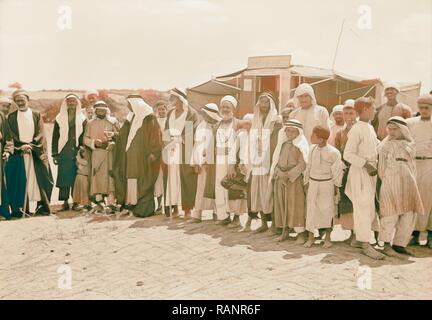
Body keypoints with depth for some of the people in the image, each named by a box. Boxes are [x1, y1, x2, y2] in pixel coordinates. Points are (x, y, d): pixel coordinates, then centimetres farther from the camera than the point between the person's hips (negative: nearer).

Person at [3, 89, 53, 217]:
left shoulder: (37, 116, 9)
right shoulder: (11, 117, 9)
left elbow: (40, 134, 0)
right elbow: (10, 136, 2)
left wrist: (31, 145, -14)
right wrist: (20, 147, -13)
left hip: (35, 153, 0)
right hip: (17, 153, 0)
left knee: (38, 178, -2)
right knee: (18, 180, -3)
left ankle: (42, 206, 6)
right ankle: (18, 208, 2)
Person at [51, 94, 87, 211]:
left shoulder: (82, 119, 10)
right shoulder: (59, 119, 10)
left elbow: (85, 137, 6)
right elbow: (55, 137, 8)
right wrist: (55, 154, 1)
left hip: (78, 153, 0)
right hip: (64, 153, 0)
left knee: (77, 178, -2)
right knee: (64, 177, -2)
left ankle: (76, 202, 5)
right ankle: (65, 202, 5)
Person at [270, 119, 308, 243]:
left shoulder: (301, 145, -5)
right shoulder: (282, 143, 12)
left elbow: (302, 164, -12)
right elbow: (276, 160, 16)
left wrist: (289, 175, -17)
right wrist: (273, 175, 11)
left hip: (294, 178, -6)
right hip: (279, 178, 6)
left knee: (296, 205, -5)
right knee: (281, 204, 7)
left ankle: (300, 233, 1)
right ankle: (285, 230, 17)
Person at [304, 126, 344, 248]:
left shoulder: (333, 152, -15)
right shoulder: (312, 149, -1)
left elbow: (337, 170, -6)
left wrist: (336, 187, -1)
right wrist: (306, 182, 10)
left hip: (327, 184, -4)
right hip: (313, 183, 4)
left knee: (327, 210, 6)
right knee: (311, 209, 5)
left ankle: (327, 238, 21)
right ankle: (310, 237, 16)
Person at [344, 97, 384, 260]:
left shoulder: (370, 128, 14)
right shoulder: (356, 129, -13)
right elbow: (348, 154, -17)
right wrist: (366, 164, -21)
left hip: (371, 172, 9)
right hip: (360, 173, -9)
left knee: (369, 207, 14)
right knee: (364, 207, -5)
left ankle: (357, 236, 28)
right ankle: (365, 245, 1)